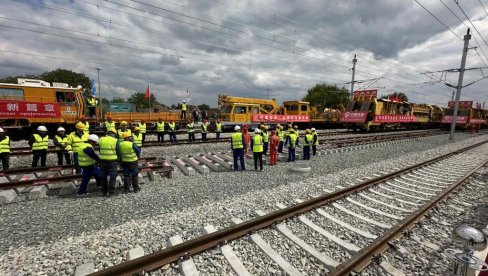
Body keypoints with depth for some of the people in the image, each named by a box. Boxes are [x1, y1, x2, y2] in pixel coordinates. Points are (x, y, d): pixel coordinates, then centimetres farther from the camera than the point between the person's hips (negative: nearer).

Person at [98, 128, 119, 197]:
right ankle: (111, 192, 9)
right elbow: (118, 152, -7)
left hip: (102, 161, 4)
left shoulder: (101, 140, 2)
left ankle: (104, 191, 25)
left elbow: (100, 151, 10)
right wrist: (118, 160, 5)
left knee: (103, 177, 16)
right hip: (112, 161, -4)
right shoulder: (115, 141, -10)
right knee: (112, 177, 7)